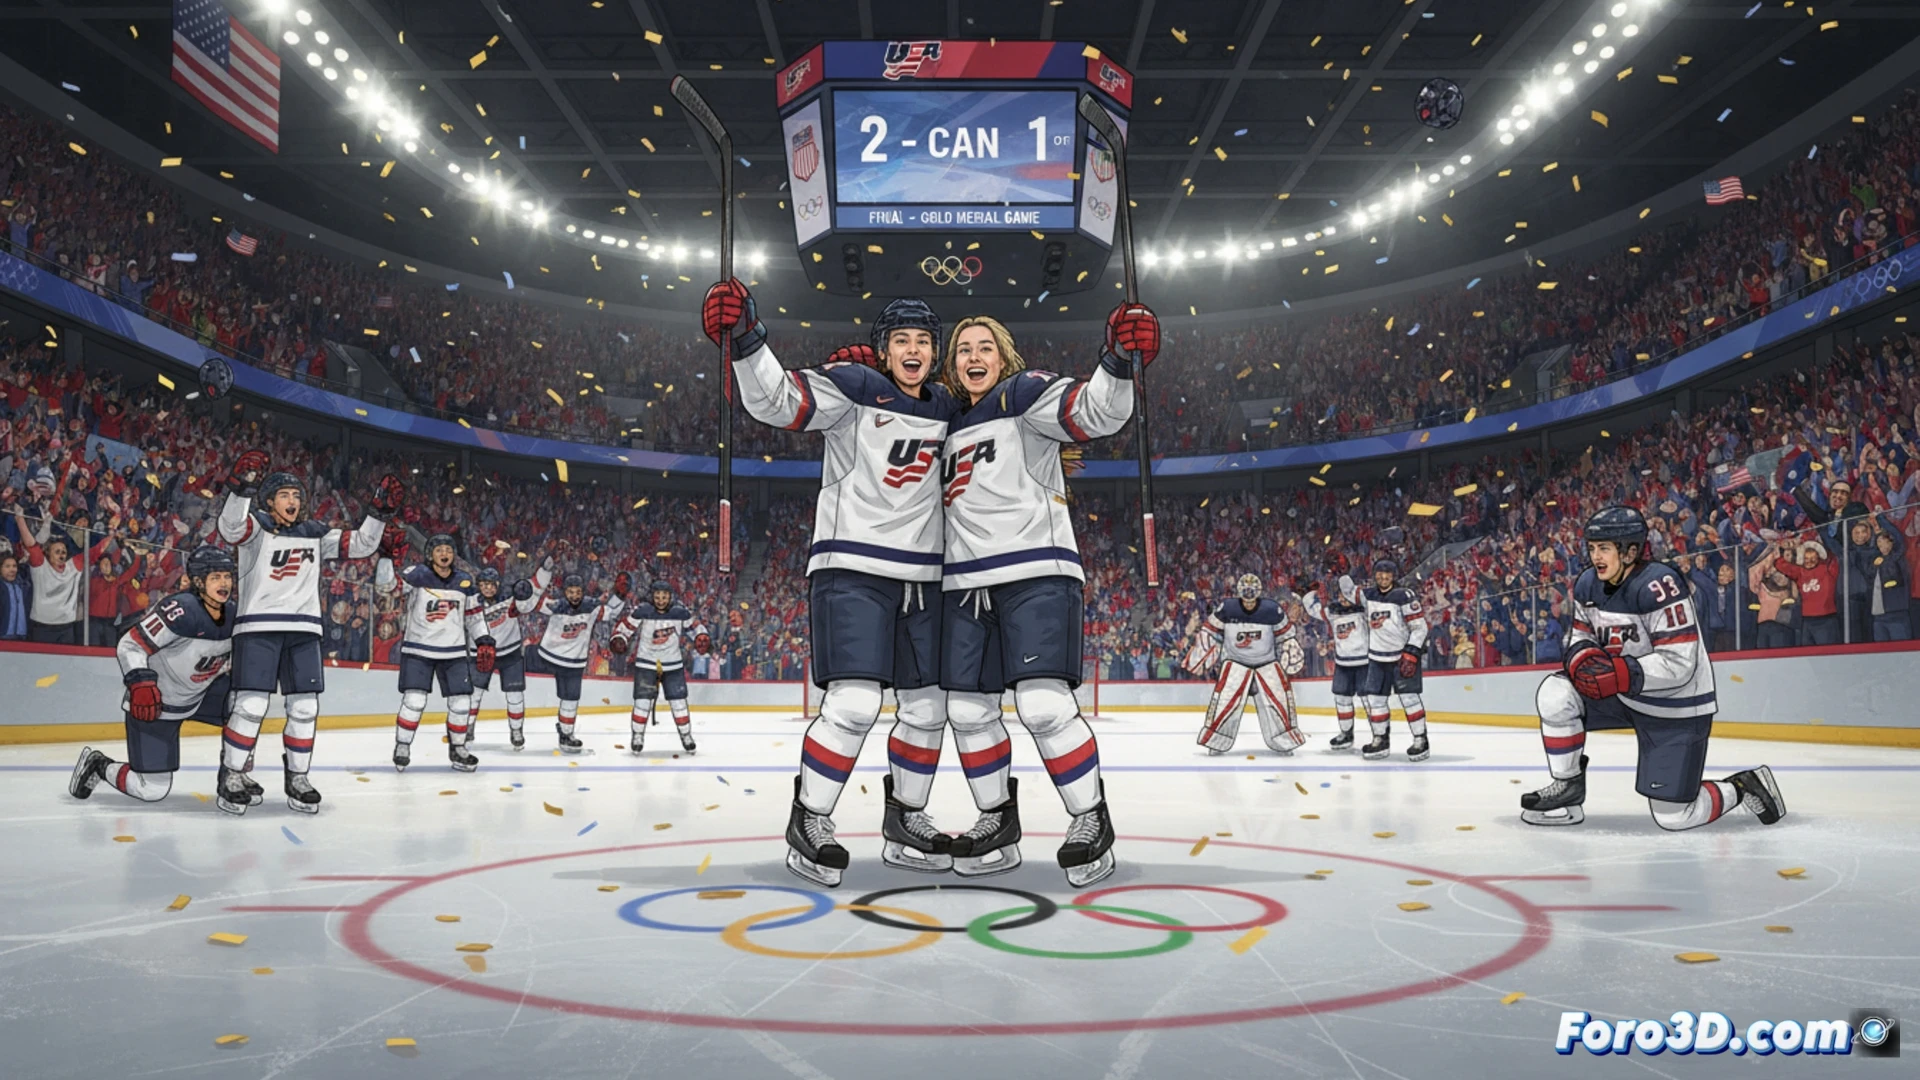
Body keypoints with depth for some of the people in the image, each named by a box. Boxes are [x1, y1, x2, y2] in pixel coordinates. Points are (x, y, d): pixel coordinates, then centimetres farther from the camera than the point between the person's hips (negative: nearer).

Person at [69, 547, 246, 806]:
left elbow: (233, 657, 15)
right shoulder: (181, 609, -26)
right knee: (152, 790, -7)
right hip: (154, 702, -7)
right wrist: (141, 684, -35)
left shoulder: (232, 613, -4)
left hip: (198, 695, 7)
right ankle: (97, 765, 20)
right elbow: (130, 644, -24)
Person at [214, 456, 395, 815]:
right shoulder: (257, 526, 1)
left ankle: (297, 778, 15)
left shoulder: (315, 534, 14)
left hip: (303, 629, 5)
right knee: (251, 706, -9)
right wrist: (241, 487, -35)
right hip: (257, 627, -5)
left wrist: (380, 510, 3)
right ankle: (231, 777, 5)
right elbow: (231, 528, -21)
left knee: (305, 707, 3)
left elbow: (361, 545, 13)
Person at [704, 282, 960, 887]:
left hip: (919, 579, 7)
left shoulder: (946, 409, 11)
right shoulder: (853, 387, -6)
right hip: (852, 569, -6)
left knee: (927, 707, 10)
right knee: (854, 705, -16)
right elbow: (776, 401, -19)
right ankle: (808, 824, 1)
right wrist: (745, 339, -33)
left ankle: (904, 823, 27)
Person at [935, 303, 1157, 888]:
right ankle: (999, 819, 23)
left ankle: (1091, 819, -1)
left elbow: (1095, 411, -13)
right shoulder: (950, 425, 22)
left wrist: (1118, 363, -36)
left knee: (1043, 705, -16)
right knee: (968, 709, 6)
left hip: (1036, 573, -7)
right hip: (965, 581, 7)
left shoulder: (1025, 394, 1)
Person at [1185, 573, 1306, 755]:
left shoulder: (1272, 610, -13)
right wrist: (1201, 654, -4)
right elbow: (1210, 631, -3)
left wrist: (1292, 653, -1)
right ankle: (1216, 741, 3)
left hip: (1267, 663, 1)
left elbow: (1286, 634, 2)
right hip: (1236, 663, -1)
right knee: (1225, 701, -9)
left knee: (1277, 700, -4)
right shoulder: (1225, 609, -14)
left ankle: (1285, 741, 12)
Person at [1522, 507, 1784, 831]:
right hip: (1623, 695, 7)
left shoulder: (1658, 585, -26)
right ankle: (1567, 786, -2)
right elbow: (1581, 635, 9)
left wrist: (1619, 674, -36)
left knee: (1673, 817, -4)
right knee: (1555, 692, -18)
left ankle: (1744, 787, 24)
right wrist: (1583, 658, -16)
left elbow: (1679, 664, -28)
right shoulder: (1588, 584, -3)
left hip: (1675, 708, -7)